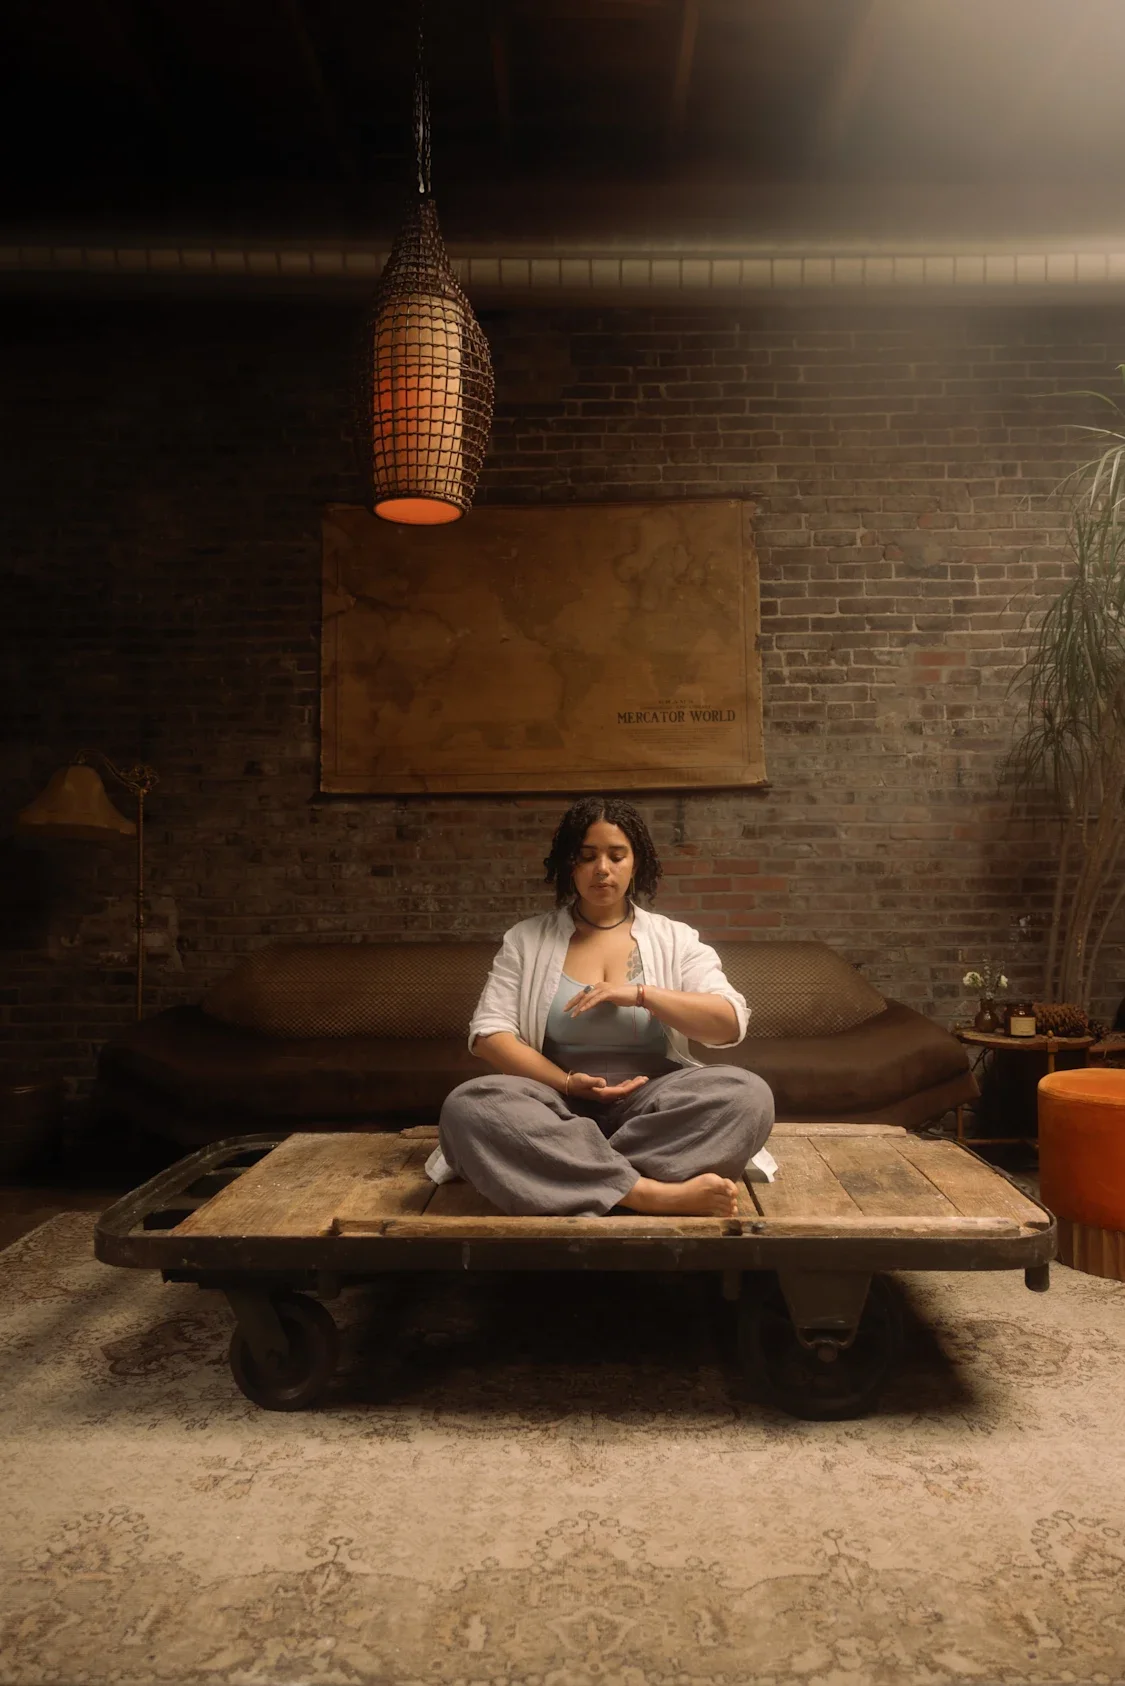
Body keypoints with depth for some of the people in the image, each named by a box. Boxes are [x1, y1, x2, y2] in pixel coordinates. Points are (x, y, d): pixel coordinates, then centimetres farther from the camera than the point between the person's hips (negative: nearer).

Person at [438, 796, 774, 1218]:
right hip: (558, 1102, 0)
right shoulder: (526, 938, 10)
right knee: (467, 1106, -33)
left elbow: (731, 1024, -1)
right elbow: (489, 1033, 1)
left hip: (649, 1100, 1)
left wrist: (640, 993, -13)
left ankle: (565, 1174, -32)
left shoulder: (674, 939, 11)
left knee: (748, 1094, -30)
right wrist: (567, 1083, -13)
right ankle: (653, 1193, -37)